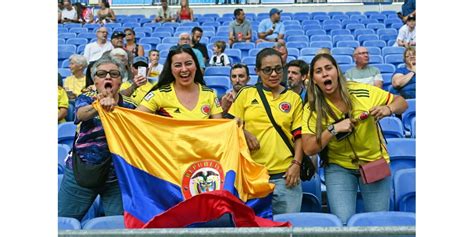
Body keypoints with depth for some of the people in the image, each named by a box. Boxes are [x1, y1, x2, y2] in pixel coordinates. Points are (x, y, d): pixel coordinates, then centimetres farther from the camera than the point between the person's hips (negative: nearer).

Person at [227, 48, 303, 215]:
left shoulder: (294, 98, 9)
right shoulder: (246, 93, 7)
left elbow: (299, 135, 7)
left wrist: (296, 163, -3)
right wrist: (243, 133, -12)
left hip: (284, 174, 1)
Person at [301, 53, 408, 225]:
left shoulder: (363, 91, -11)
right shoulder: (312, 109, -10)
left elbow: (401, 102, 0)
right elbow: (309, 149, -16)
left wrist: (388, 110, -22)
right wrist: (334, 129, -27)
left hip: (374, 162, 1)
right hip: (339, 167, 0)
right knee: (343, 222, -11)